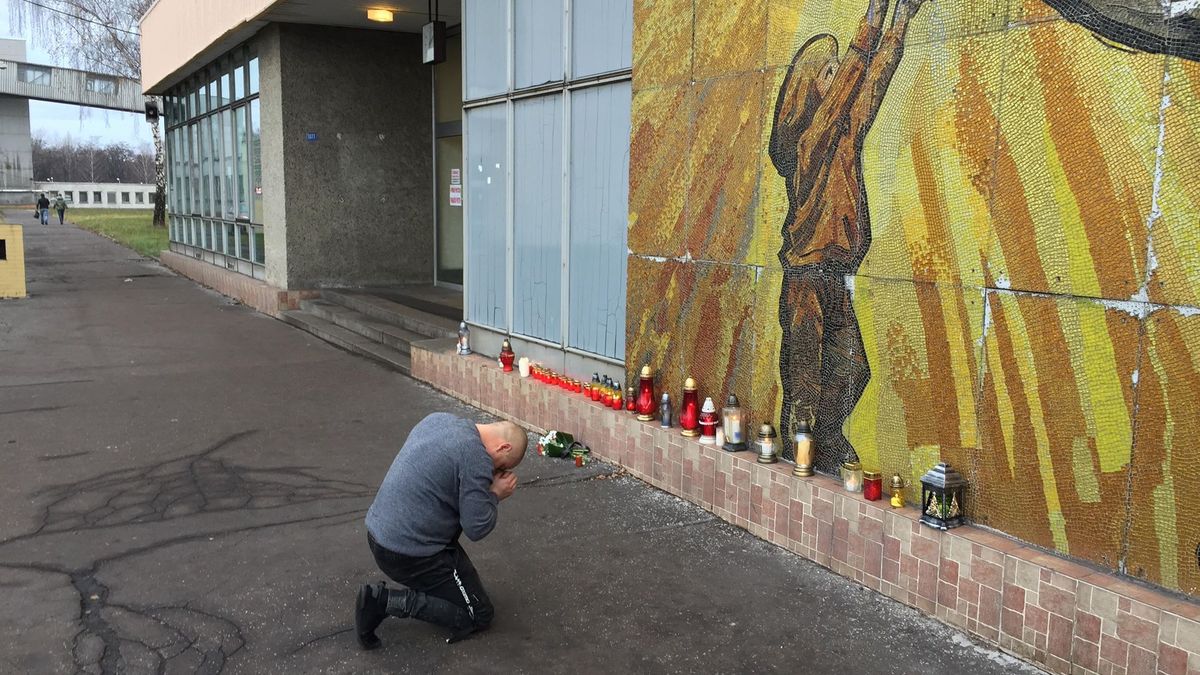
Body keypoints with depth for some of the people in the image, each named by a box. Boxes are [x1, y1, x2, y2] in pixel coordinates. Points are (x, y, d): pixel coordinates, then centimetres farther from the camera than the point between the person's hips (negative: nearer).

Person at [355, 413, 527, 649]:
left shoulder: (439, 418, 6)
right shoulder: (477, 458, -19)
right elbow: (477, 528, -17)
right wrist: (495, 494, 0)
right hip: (410, 554, -9)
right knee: (479, 615, 4)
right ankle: (388, 601, -6)